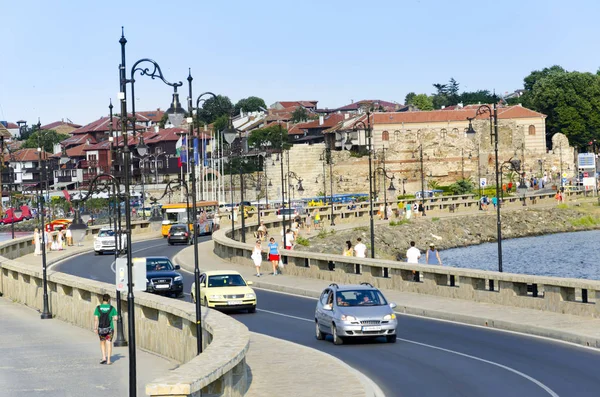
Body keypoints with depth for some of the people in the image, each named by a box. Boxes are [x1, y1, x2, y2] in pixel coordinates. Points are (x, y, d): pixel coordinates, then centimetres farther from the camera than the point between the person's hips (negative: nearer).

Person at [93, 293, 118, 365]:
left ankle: (104, 357, 9)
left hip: (101, 329, 1)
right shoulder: (112, 308, -6)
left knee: (102, 343, 20)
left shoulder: (98, 308, -4)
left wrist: (95, 328, -5)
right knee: (109, 344, 6)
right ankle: (108, 360, 3)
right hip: (109, 328, -1)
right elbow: (115, 318, -8)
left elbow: (96, 319, -9)